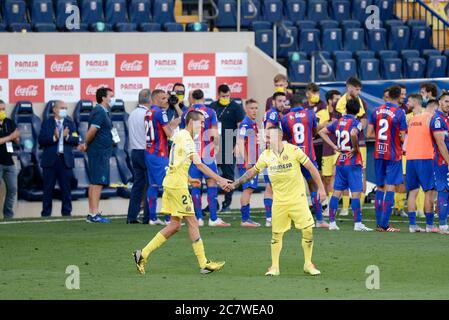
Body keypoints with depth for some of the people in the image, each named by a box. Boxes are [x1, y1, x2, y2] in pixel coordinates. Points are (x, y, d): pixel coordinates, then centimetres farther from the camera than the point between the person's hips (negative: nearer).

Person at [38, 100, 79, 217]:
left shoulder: (70, 123, 11)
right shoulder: (47, 123, 4)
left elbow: (76, 141, 2)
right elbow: (41, 140, -6)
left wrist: (67, 136, -16)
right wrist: (54, 137, -19)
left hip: (65, 160, 2)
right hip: (50, 160, -2)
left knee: (66, 188, 3)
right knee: (48, 188, 1)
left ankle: (66, 212, 8)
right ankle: (46, 213, 6)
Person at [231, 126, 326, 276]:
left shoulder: (293, 151, -11)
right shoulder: (266, 155, 0)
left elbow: (311, 168, -4)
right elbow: (253, 172, 12)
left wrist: (321, 188, -5)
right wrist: (235, 184, 8)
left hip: (298, 198, -3)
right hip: (279, 201, 3)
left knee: (308, 230, -5)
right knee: (276, 234, 3)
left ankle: (308, 264, 10)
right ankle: (274, 267, 15)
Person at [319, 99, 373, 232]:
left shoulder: (338, 122, 8)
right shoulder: (356, 123, -11)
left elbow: (322, 132, 13)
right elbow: (353, 134, -32)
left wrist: (334, 146, 9)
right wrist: (356, 148, -16)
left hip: (340, 162, 6)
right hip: (353, 161, -6)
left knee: (337, 192, 9)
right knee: (356, 192, -5)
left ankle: (332, 222, 9)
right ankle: (358, 223, -8)